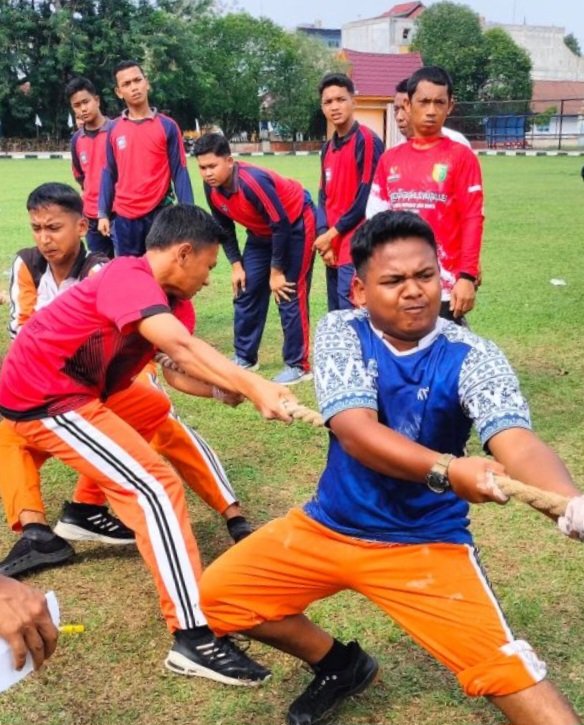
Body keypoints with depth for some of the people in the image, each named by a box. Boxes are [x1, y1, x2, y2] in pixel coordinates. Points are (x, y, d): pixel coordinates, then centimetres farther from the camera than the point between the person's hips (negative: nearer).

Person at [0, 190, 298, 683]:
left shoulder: (173, 300, 5)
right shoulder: (128, 277, -24)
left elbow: (179, 372, -5)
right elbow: (181, 348, -40)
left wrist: (235, 389, -23)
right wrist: (254, 386, -48)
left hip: (85, 386, 10)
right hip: (42, 397, -10)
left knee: (166, 415, 27)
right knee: (156, 485, -18)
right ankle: (192, 638, -19)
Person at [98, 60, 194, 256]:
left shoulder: (167, 126, 0)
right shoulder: (114, 129, 7)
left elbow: (179, 172, -1)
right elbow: (109, 173, 11)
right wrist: (103, 213, 5)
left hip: (159, 214, -2)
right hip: (124, 217, 3)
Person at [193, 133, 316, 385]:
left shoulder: (253, 181, -35)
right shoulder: (211, 187, -13)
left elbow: (281, 225, -29)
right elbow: (225, 227, 3)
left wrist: (276, 271, -23)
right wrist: (236, 265, -2)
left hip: (296, 224, -8)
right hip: (262, 233, 8)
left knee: (289, 295, -10)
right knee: (246, 292, 6)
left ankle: (298, 365, -1)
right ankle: (244, 357, 18)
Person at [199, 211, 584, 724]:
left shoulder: (472, 357, -15)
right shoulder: (340, 333, -12)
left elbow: (516, 441, -32)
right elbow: (355, 430, -27)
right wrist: (445, 470, -44)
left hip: (427, 543, -3)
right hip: (327, 527, 3)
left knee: (511, 676, -22)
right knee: (215, 597, 3)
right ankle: (338, 665, 25)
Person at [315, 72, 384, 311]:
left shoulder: (367, 140, -10)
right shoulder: (328, 148, 15)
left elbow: (367, 197, -15)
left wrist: (333, 233, -9)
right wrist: (324, 237, 0)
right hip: (333, 248, 8)